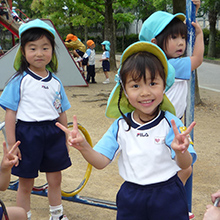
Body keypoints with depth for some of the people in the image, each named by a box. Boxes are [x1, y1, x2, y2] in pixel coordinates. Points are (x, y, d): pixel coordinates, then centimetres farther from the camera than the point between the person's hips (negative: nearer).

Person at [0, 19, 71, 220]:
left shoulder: (56, 82, 5)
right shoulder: (19, 80, -7)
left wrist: (66, 139, 13)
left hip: (53, 134, 4)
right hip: (27, 134, -4)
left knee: (55, 180, 16)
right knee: (26, 184, 8)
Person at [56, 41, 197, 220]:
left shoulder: (170, 123, -13)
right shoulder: (120, 126, -3)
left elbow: (185, 165, -20)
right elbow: (101, 161, -6)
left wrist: (181, 151, -44)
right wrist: (83, 146, -26)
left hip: (167, 197, -2)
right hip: (130, 197, 3)